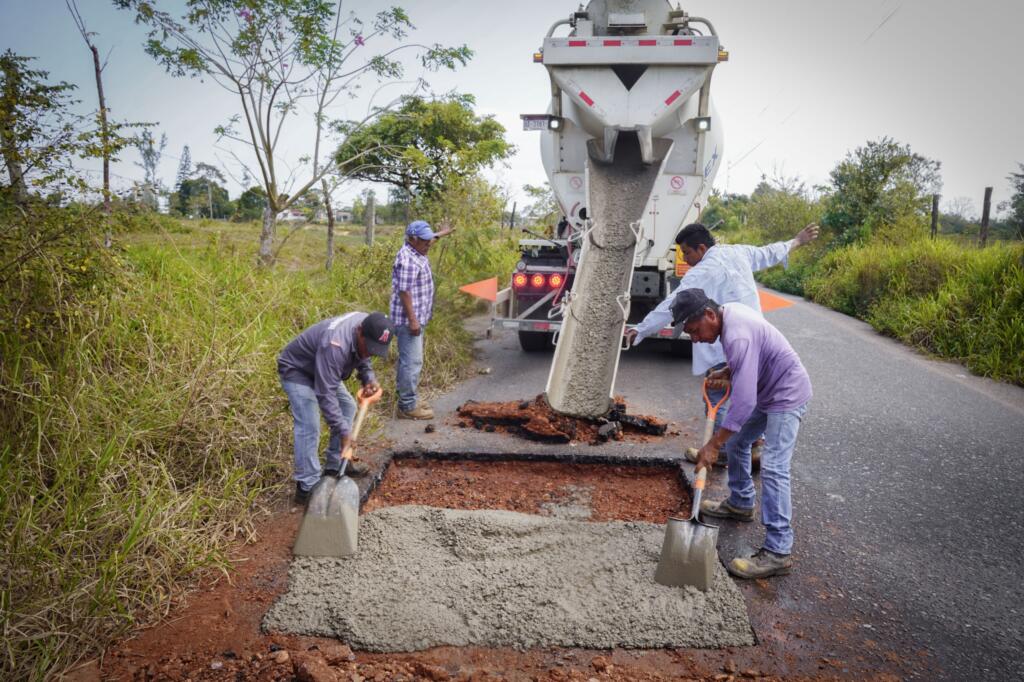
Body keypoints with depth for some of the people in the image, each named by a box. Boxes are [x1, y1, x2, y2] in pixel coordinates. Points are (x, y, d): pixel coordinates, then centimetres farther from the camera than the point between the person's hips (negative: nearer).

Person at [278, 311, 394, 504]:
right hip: (296, 370, -9)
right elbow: (326, 395, -39)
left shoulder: (368, 326, -16)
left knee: (347, 406, 12)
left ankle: (336, 465, 21)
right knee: (309, 427, -18)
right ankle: (307, 487, -12)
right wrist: (343, 432, -36)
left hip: (321, 368, 9)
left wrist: (369, 378, -13)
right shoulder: (335, 346, -41)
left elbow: (361, 357, 6)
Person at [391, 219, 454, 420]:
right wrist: (412, 320, -24)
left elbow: (426, 241, 36)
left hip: (415, 318, 11)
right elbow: (404, 292, -24)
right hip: (409, 320, -11)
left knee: (408, 360, 17)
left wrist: (440, 234, 49)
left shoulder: (415, 253, 11)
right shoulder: (408, 260, -20)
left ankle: (407, 399, 27)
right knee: (412, 362, -8)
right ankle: (408, 407, -3)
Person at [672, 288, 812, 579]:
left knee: (773, 467, -17)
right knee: (735, 441, 19)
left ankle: (778, 552, -16)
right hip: (767, 391, 10)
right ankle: (740, 503, 36)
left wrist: (712, 445, -30)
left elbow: (743, 401, -35)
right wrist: (728, 372, 3)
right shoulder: (729, 311, -2)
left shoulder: (737, 336, -33)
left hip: (787, 394, -10)